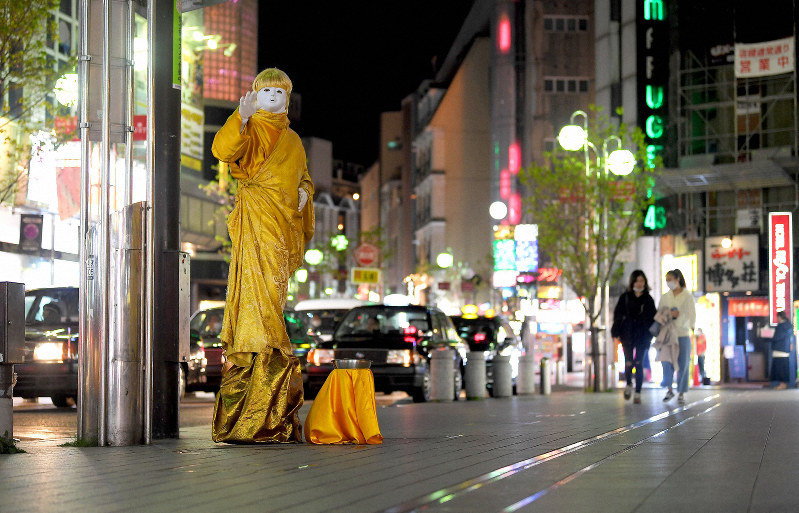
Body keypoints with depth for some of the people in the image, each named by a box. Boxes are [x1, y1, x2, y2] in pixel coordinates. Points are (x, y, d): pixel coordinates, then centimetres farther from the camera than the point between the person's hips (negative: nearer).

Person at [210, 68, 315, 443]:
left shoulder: (293, 140, 24)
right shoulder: (250, 131, 4)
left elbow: (303, 176, 34)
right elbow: (222, 150, -16)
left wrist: (304, 191, 10)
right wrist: (241, 118, -32)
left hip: (285, 226, 6)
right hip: (257, 223, -6)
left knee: (269, 305, 7)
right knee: (260, 299, -15)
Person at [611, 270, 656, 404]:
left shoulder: (648, 300, 7)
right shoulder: (625, 297, 6)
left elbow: (652, 318, 9)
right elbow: (617, 315, 5)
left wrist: (650, 335, -1)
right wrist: (616, 332, -4)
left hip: (642, 336, 0)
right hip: (627, 335, 0)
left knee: (639, 364, -3)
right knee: (629, 363, -7)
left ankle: (637, 393, 3)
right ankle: (628, 385, 21)